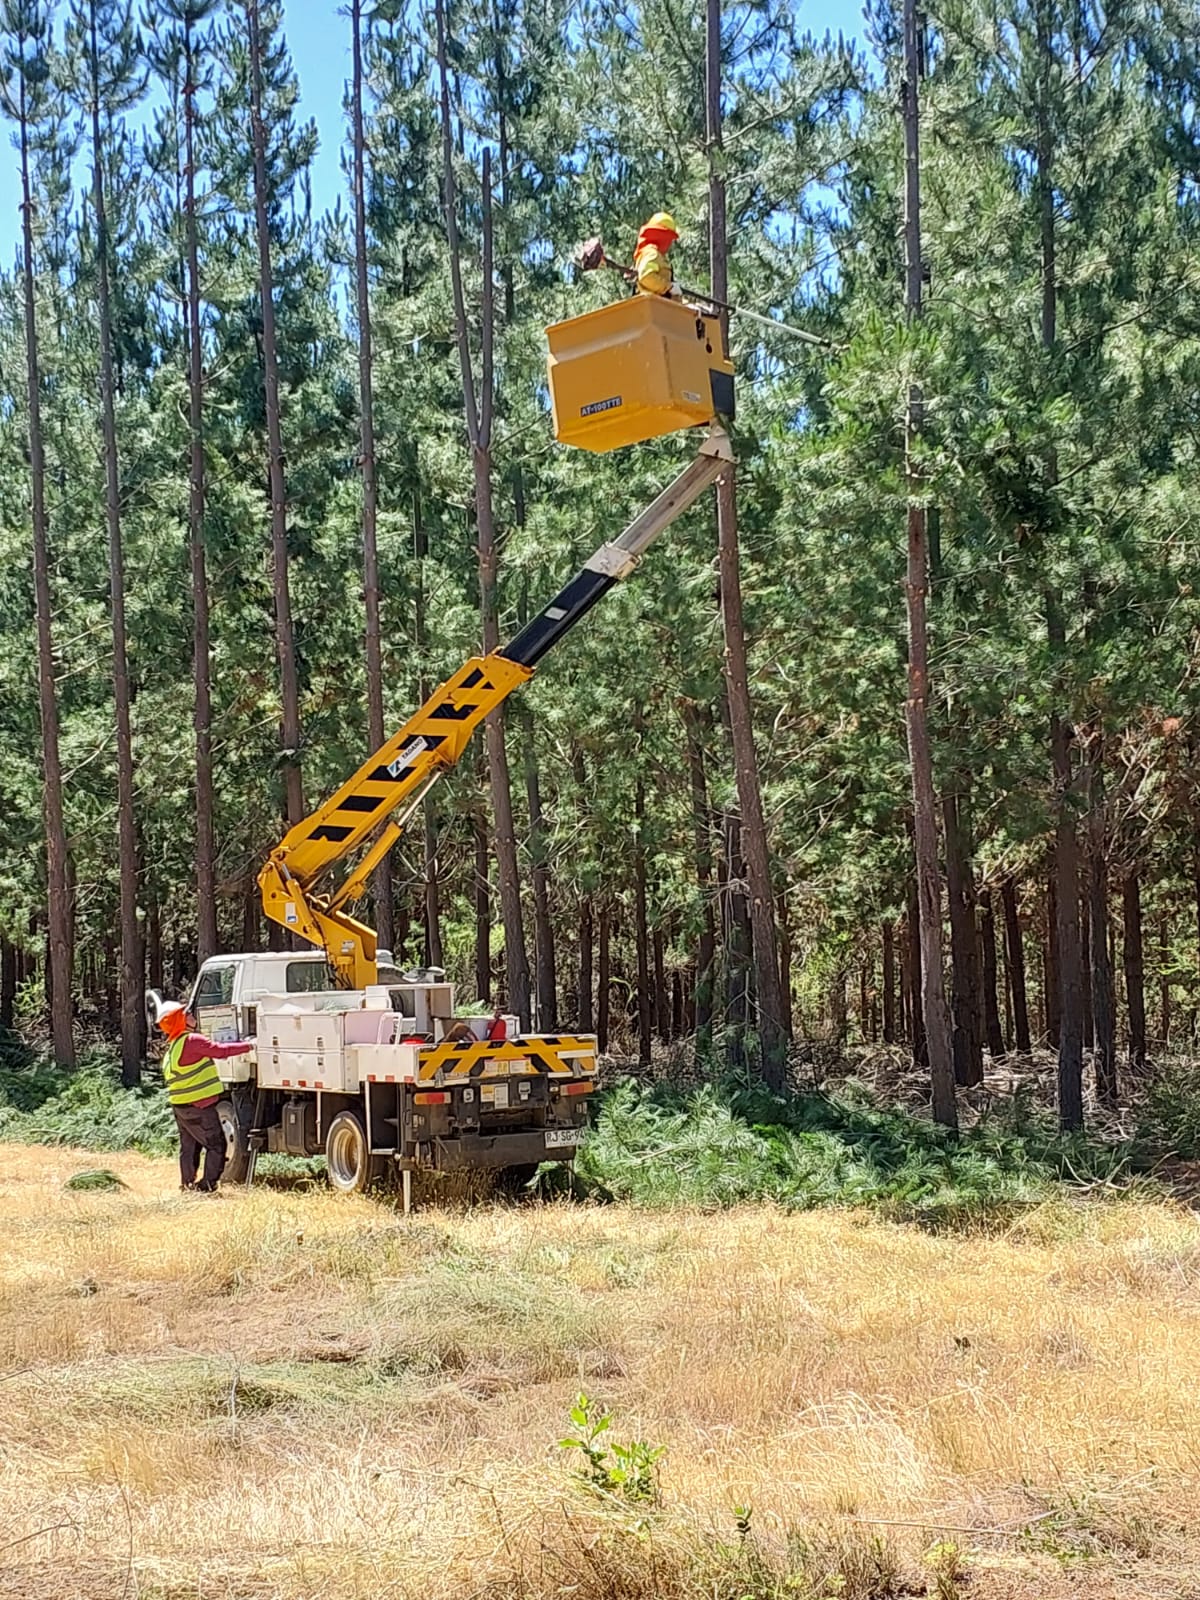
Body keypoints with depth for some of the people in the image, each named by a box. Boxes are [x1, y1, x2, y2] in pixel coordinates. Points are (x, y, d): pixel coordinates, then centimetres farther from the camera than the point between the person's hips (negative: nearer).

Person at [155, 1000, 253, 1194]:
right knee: (216, 1145, -3)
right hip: (199, 1105, -9)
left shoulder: (172, 1049, 13)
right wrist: (248, 1047, -10)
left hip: (180, 1105, 9)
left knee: (189, 1145, 20)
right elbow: (220, 1051, -17)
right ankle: (207, 1185, -6)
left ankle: (187, 1183, 28)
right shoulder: (192, 1041, -16)